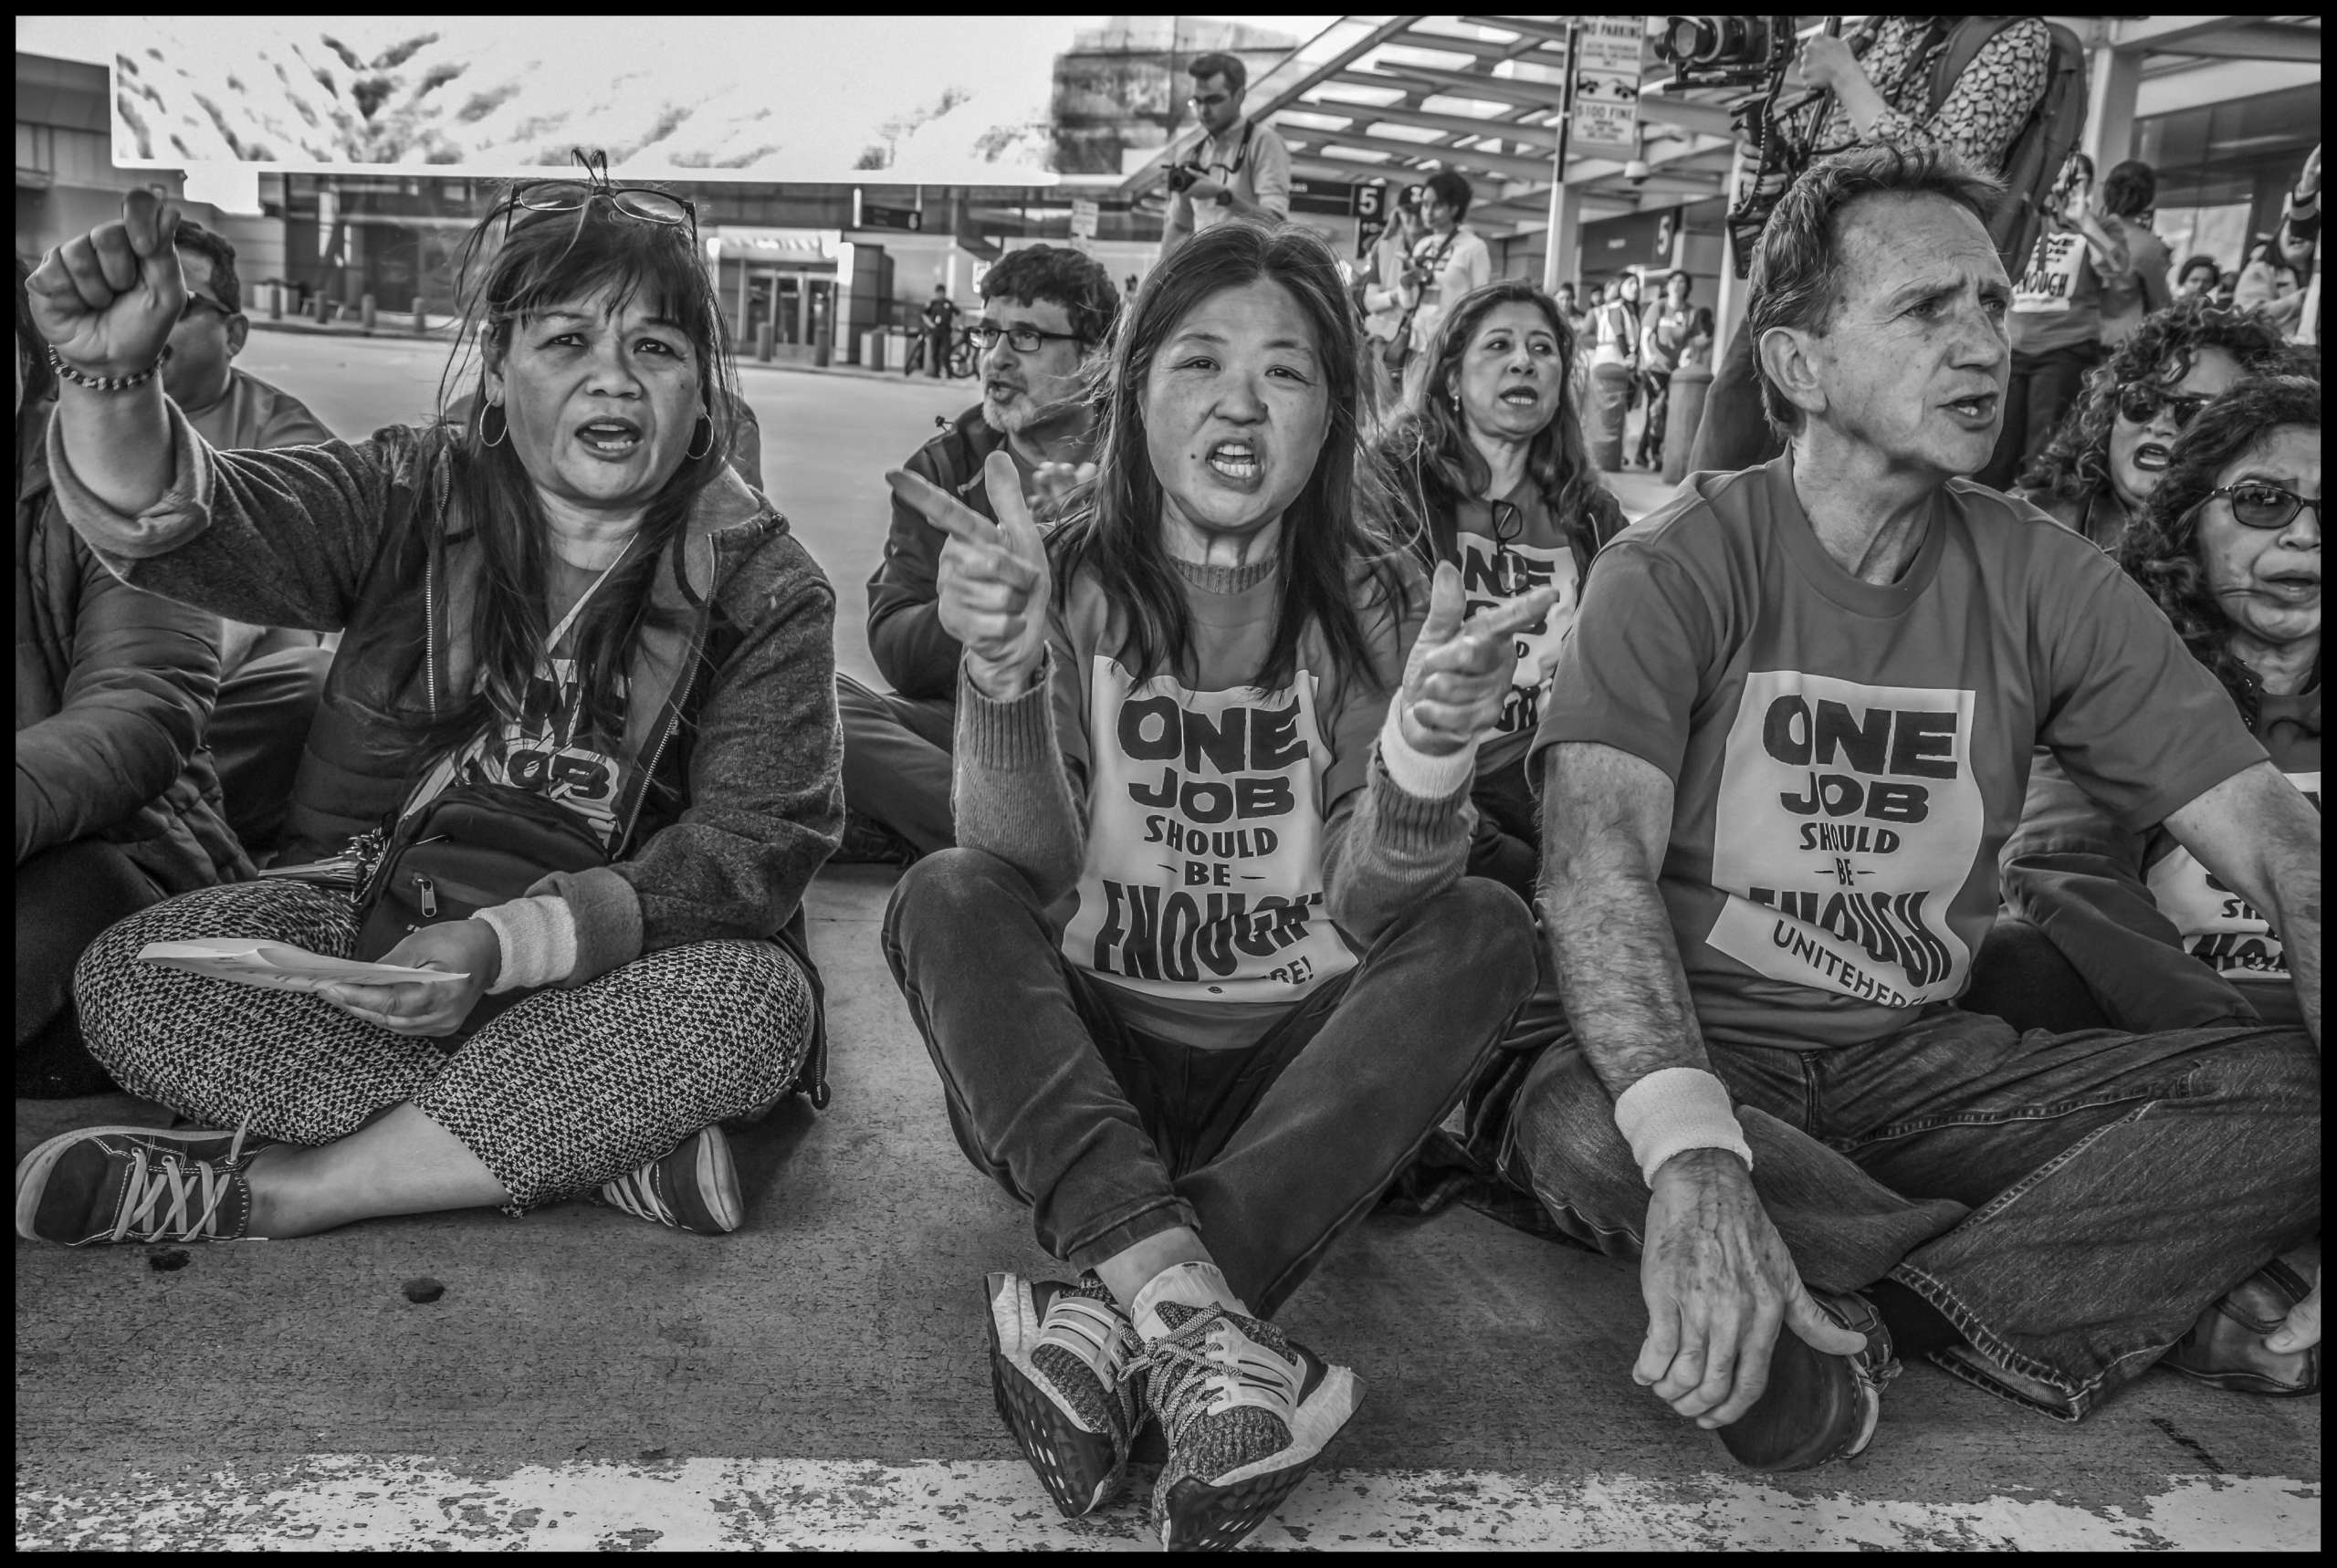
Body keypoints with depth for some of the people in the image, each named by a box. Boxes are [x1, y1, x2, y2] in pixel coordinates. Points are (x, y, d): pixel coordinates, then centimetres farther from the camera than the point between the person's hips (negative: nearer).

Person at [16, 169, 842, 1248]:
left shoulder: (763, 589, -6)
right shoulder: (413, 500, 1)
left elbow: (759, 842, -15)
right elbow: (190, 530, -15)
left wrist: (509, 945, -28)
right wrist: (110, 381, -38)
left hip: (615, 972, -2)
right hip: (372, 929, 2)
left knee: (754, 996, -32)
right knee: (129, 978, -20)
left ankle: (271, 1189, -22)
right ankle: (614, 1154, -27)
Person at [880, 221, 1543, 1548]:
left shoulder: (1372, 605, 1)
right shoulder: (1077, 585, 0)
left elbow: (1372, 906, -12)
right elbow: (1028, 870, -15)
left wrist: (1427, 752, -34)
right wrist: (1004, 667, -33)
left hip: (1297, 1070, 1)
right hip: (1082, 1055, 0)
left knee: (1484, 929, -23)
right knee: (942, 899, -24)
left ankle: (1116, 1322, -34)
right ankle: (1198, 1322, -40)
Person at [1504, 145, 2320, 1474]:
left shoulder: (2049, 586, 0)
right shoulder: (1678, 571, -12)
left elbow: (2284, 853, -5)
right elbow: (1598, 866, -28)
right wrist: (1693, 1151, -46)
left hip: (1922, 1065, 3)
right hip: (1702, 1055, -3)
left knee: (2294, 1094, -15)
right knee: (1579, 1127, -36)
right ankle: (2114, 1288, -15)